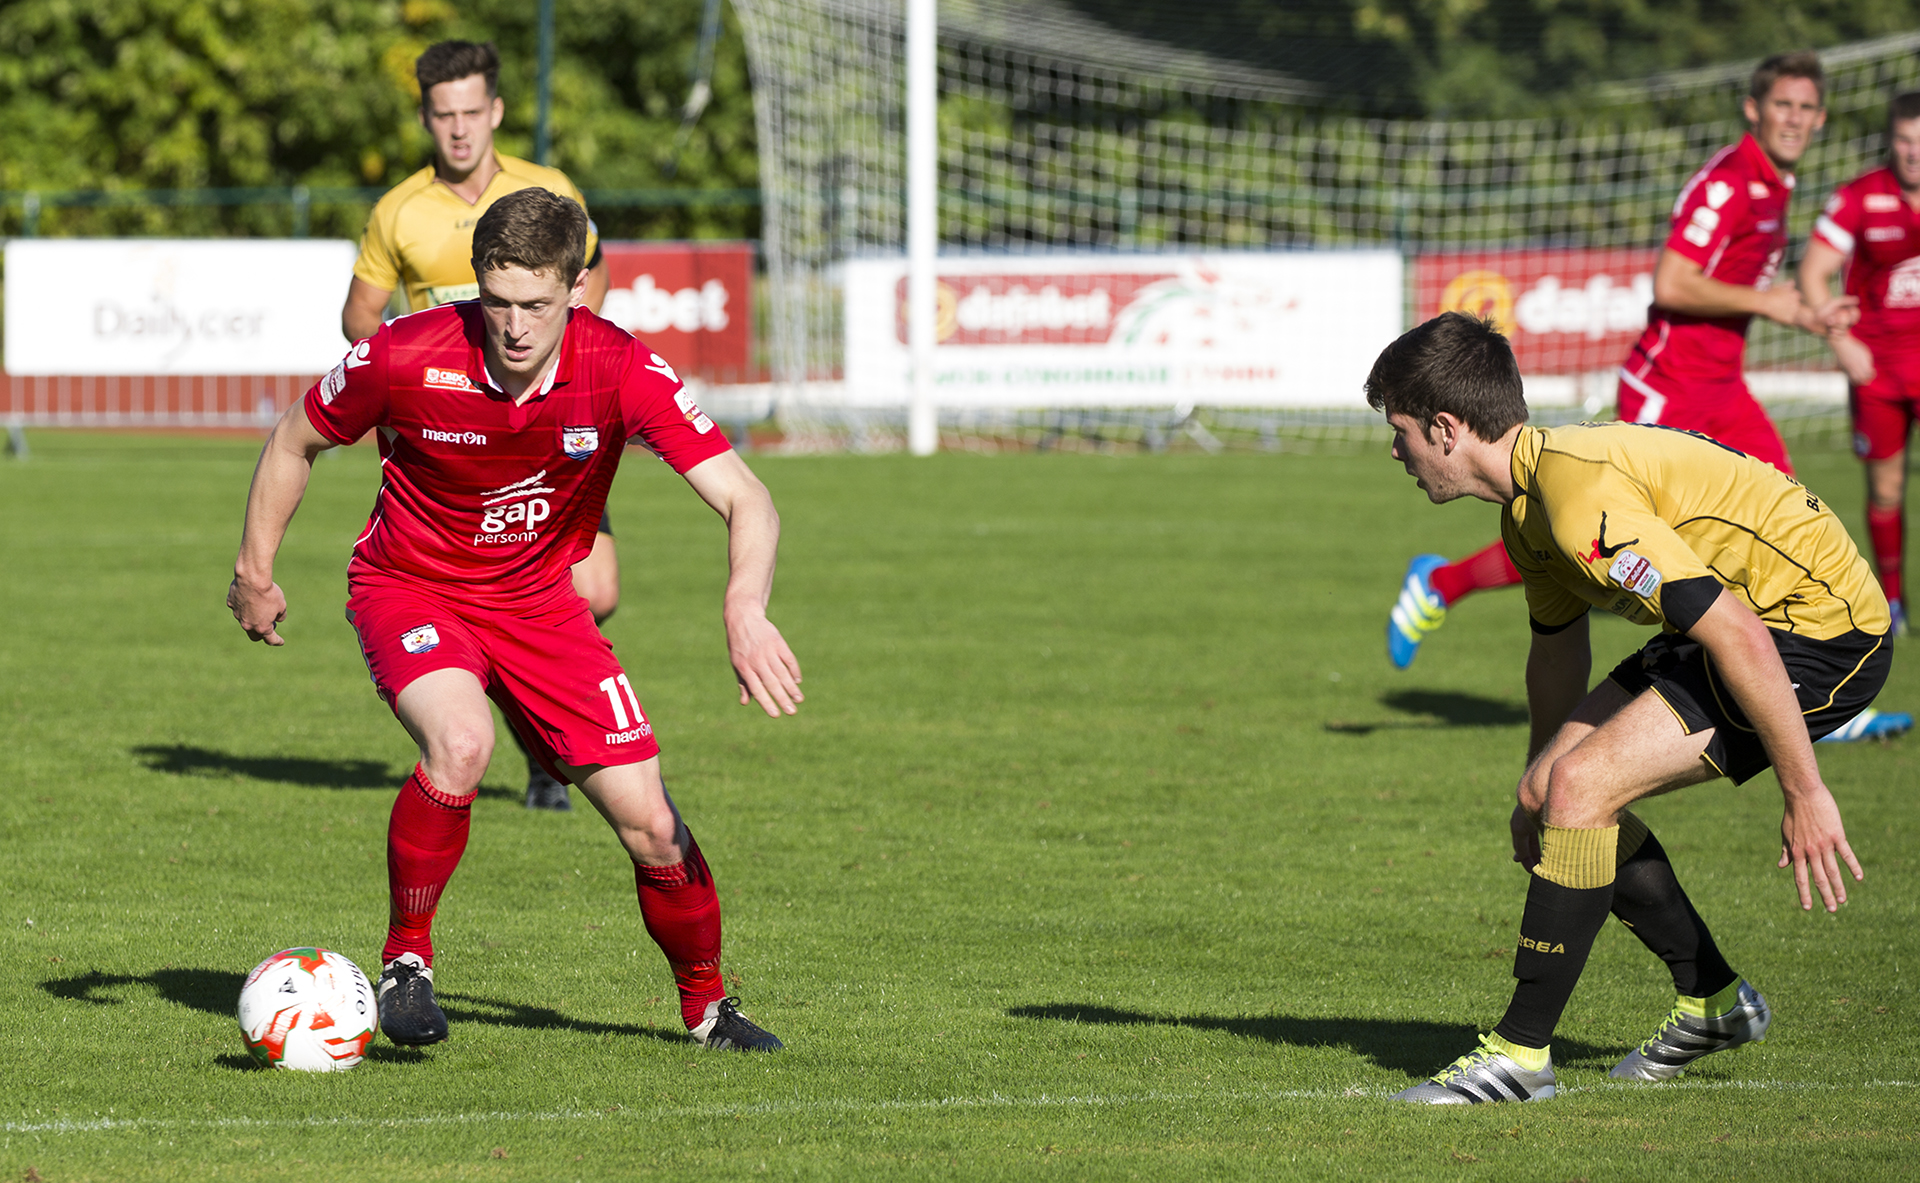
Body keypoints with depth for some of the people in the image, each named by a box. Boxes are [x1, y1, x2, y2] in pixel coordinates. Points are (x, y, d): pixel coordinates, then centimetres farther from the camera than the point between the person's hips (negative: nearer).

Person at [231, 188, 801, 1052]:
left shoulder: (621, 371, -22)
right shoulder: (406, 358, -24)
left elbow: (746, 502, -26)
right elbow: (294, 442, -3)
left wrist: (745, 610, -45)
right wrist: (254, 574, 1)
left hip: (537, 597, 2)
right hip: (408, 586, -2)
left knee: (649, 825, -4)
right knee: (459, 744, -34)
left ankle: (706, 1004, 23)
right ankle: (406, 961, -12)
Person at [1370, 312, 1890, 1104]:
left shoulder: (1584, 497, -27)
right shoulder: (1528, 504, 6)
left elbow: (1741, 638, -29)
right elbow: (1556, 646, 25)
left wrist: (1803, 792, -25)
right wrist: (1538, 785, 36)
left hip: (1823, 633, -10)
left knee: (1582, 788, -19)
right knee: (1552, 788, 7)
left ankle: (1522, 1053, -10)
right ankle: (1711, 1000, 22)